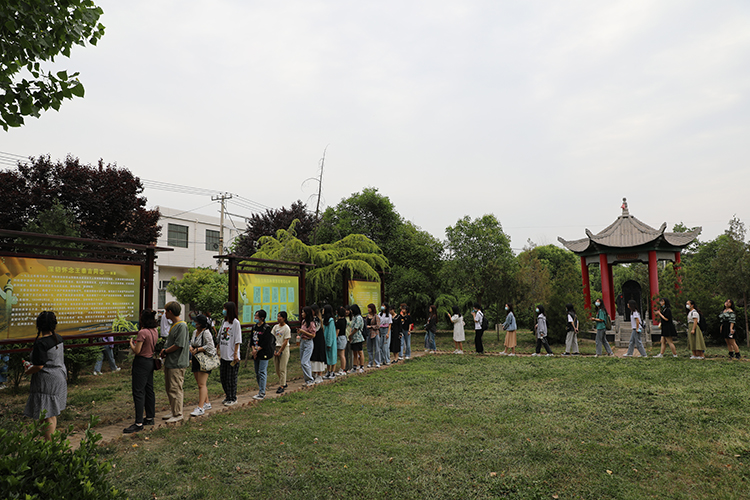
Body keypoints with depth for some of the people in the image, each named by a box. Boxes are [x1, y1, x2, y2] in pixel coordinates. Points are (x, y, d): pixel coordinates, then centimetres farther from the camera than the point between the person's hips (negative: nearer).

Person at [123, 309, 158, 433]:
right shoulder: (155, 332, 6)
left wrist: (131, 343, -1)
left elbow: (137, 351, -19)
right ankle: (150, 418, 25)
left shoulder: (142, 332, -20)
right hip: (150, 361, 9)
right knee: (149, 390, 16)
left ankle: (139, 424, -2)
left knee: (138, 392, -4)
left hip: (141, 363, -9)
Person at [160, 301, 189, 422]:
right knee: (168, 388, 17)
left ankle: (178, 414, 8)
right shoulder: (173, 325, 13)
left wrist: (165, 351, -10)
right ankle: (173, 411, 28)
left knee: (175, 389, -3)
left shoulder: (182, 326, -18)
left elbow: (178, 345, -22)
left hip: (177, 364, -10)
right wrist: (164, 350, 3)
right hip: (169, 362, 10)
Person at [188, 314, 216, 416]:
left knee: (201, 384, -11)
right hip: (196, 360, 9)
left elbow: (210, 346, -21)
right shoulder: (195, 332, 14)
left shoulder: (206, 332, -14)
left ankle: (200, 408, -12)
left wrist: (197, 349, -18)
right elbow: (192, 343, 19)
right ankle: (207, 403, 27)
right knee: (200, 384, 14)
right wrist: (191, 348, -3)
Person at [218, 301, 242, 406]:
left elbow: (237, 340, -12)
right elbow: (220, 337, 18)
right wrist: (219, 350, 14)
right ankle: (227, 396, 27)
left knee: (231, 378, 0)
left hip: (232, 356, -7)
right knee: (223, 377, 13)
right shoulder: (224, 322, 11)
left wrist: (235, 354, -14)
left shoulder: (235, 322, -10)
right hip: (223, 355, 7)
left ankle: (233, 398, 13)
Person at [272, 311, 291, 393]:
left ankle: (282, 386, 2)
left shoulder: (286, 328, -10)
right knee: (277, 369, 9)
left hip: (284, 349, -6)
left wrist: (279, 351, -14)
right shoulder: (275, 327, 7)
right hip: (276, 347, 6)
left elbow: (285, 341, -12)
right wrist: (274, 349, -3)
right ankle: (284, 383, 24)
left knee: (282, 368, -4)